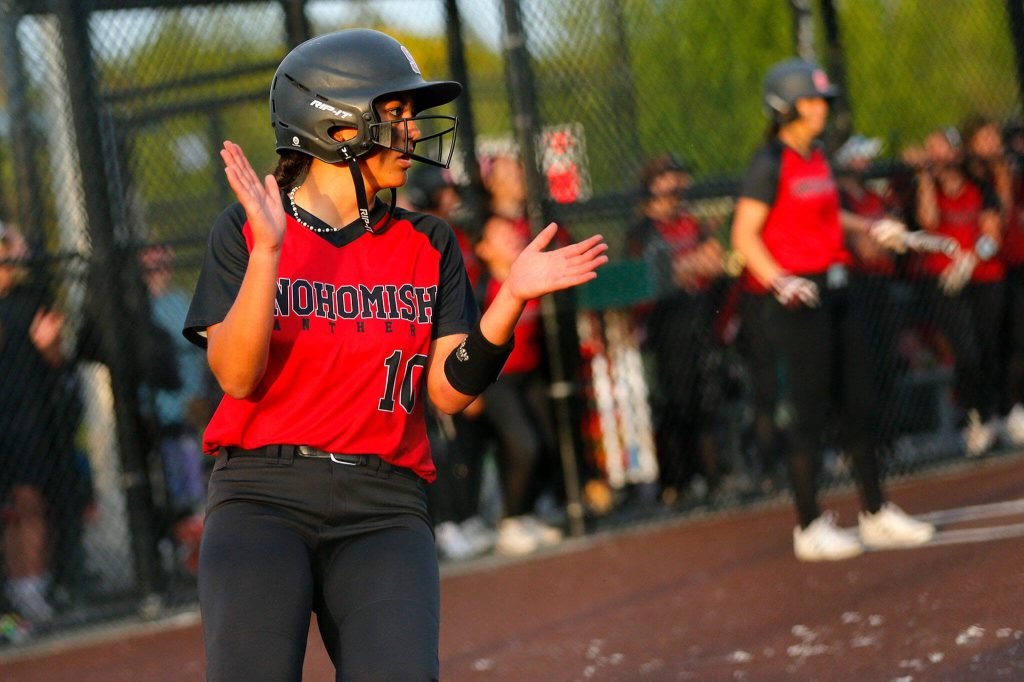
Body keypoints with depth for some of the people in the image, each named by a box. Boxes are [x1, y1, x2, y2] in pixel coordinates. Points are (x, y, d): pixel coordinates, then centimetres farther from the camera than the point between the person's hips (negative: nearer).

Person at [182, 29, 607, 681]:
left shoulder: (428, 244, 14)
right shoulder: (246, 231, 5)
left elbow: (448, 391, 5)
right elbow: (238, 377, -8)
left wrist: (511, 298, -9)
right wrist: (268, 250, -19)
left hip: (384, 507, 2)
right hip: (262, 496, -2)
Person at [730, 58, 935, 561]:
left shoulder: (816, 158, 13)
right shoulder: (770, 163, -11)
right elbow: (744, 236, -15)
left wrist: (870, 229, 16)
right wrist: (781, 282, -26)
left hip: (834, 289, 8)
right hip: (799, 298, -8)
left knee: (858, 405, 12)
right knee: (811, 413, -4)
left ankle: (876, 515, 21)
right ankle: (809, 529, 4)